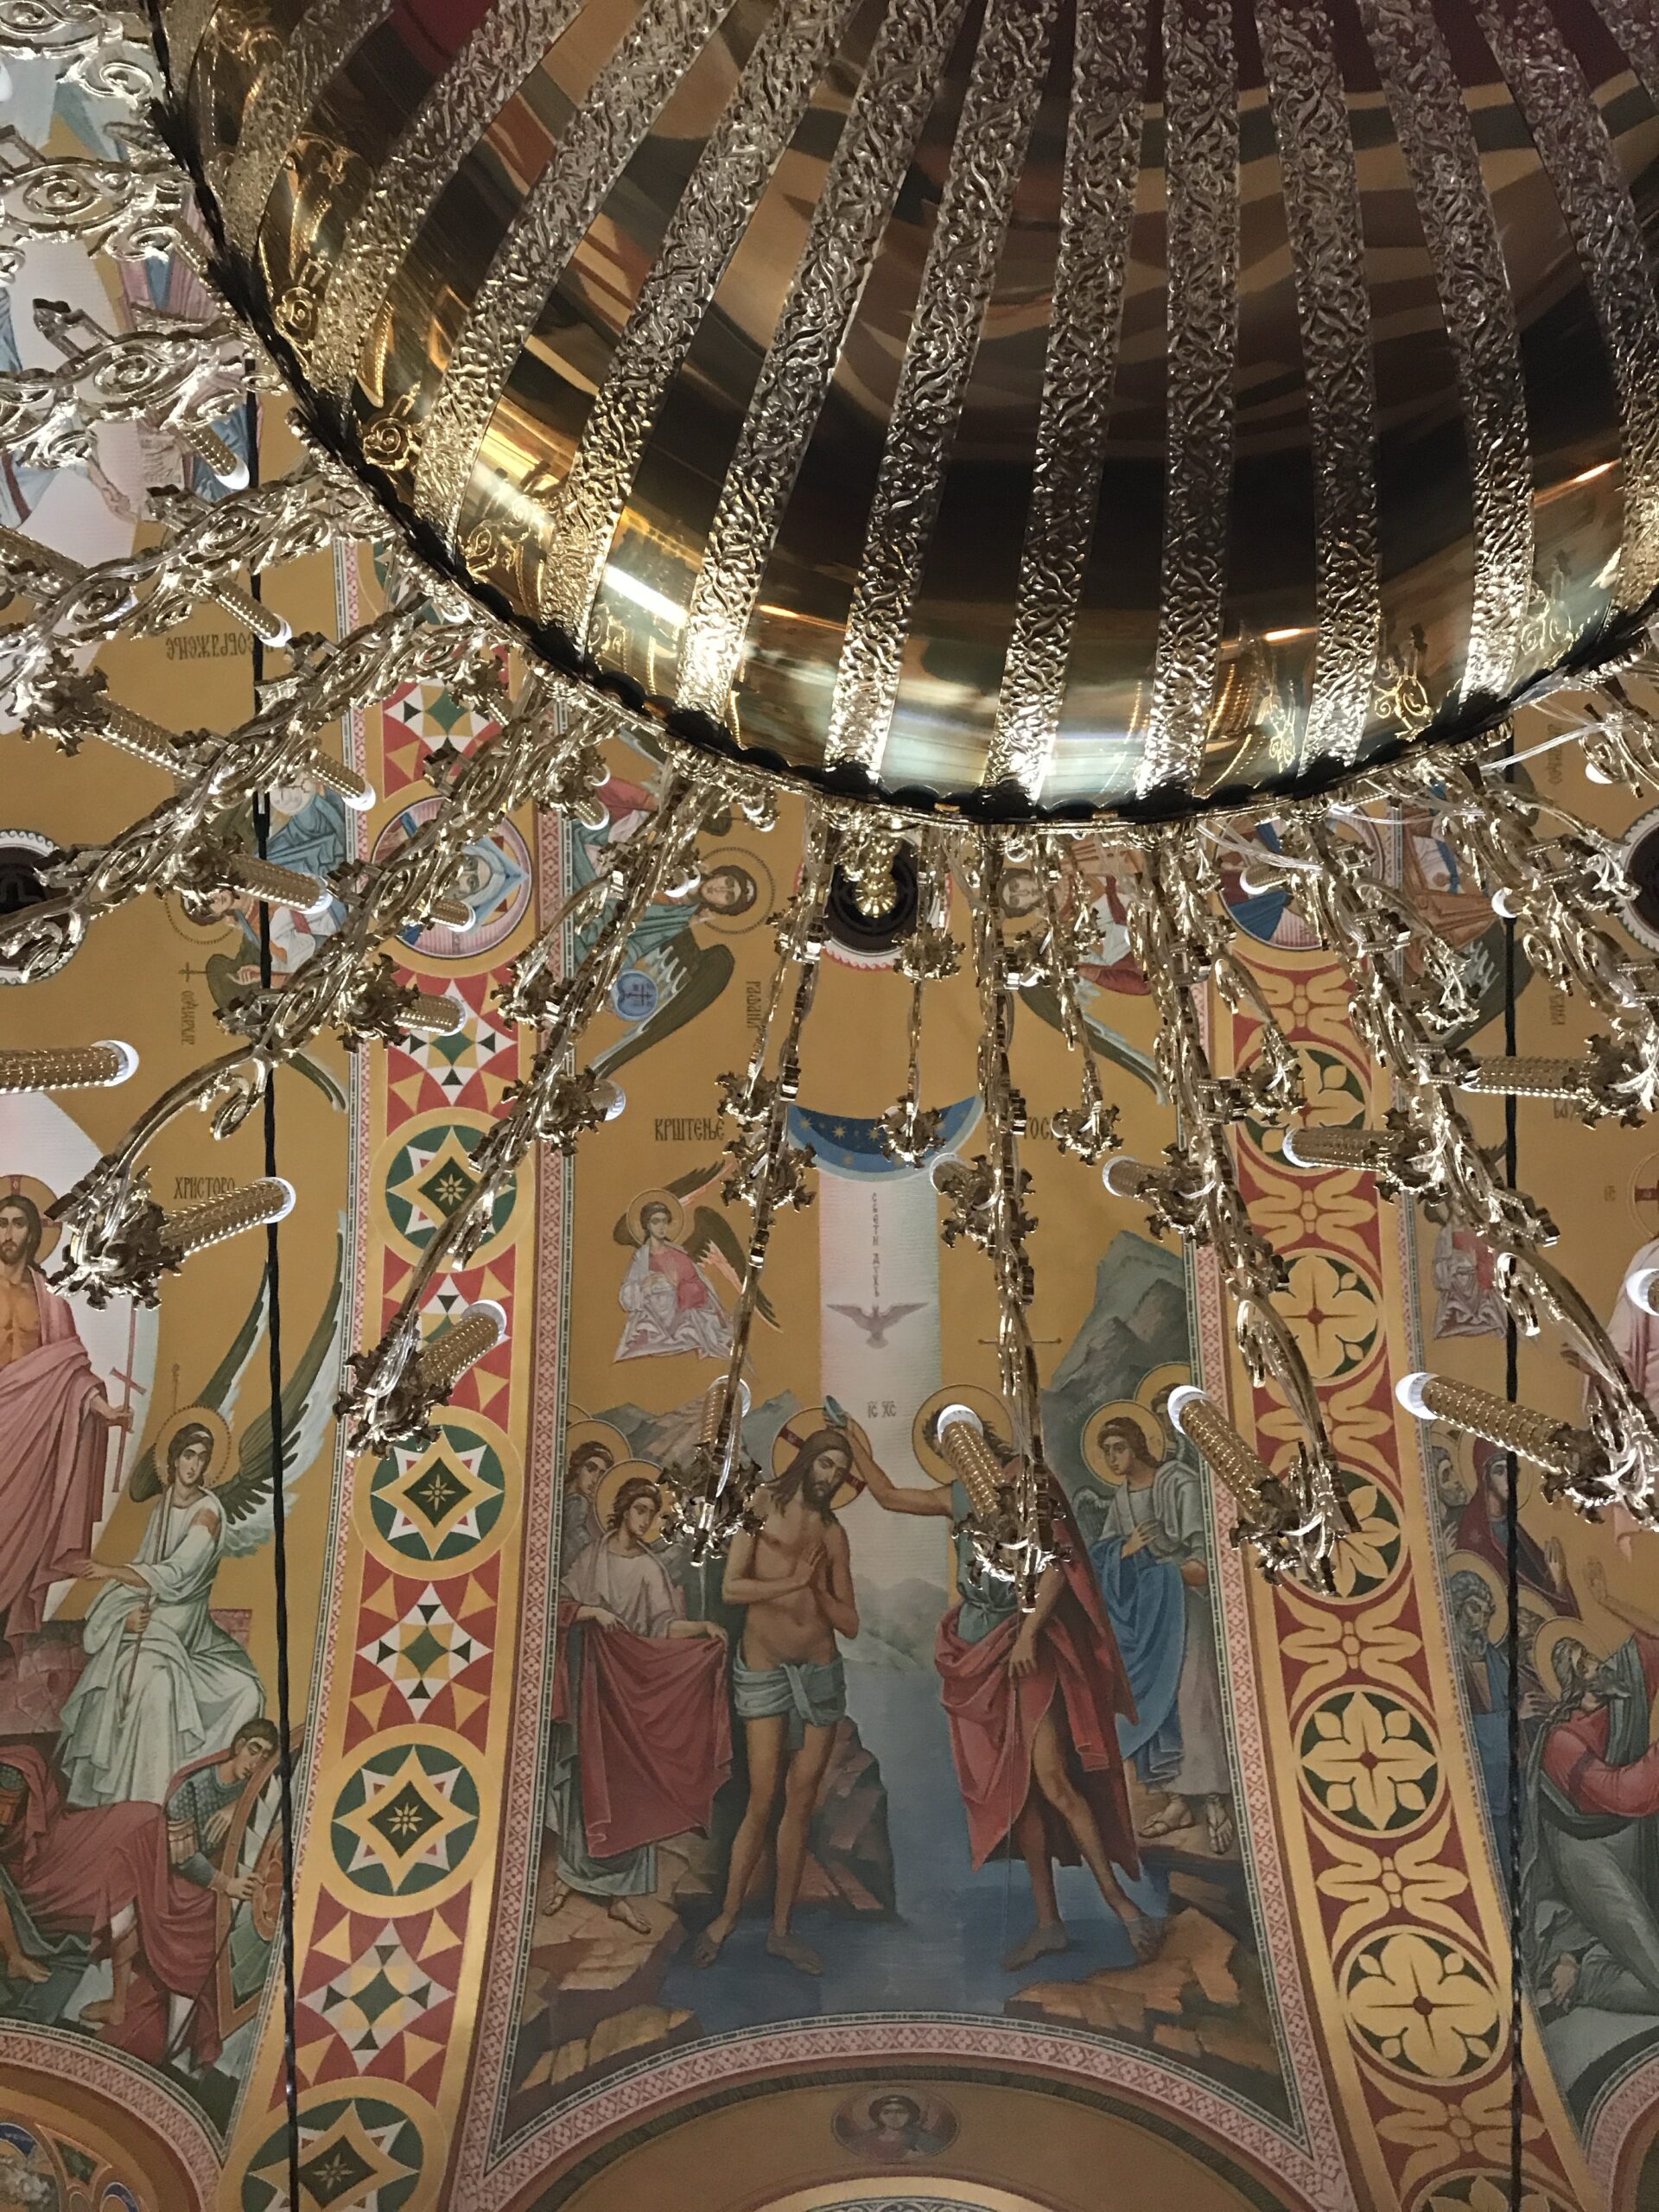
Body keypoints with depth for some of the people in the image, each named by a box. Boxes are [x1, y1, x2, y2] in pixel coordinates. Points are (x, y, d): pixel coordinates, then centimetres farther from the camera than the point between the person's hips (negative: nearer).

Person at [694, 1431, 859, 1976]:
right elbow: (730, 1588, -15)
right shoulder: (761, 1511, -3)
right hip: (764, 1671, -4)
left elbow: (850, 1623, 5)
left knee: (801, 1804, 6)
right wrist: (792, 1582, -20)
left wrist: (819, 1589, -12)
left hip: (820, 1672, 4)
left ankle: (781, 1929, 17)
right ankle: (726, 1917, 12)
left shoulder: (834, 1534, 7)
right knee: (763, 1802, -7)